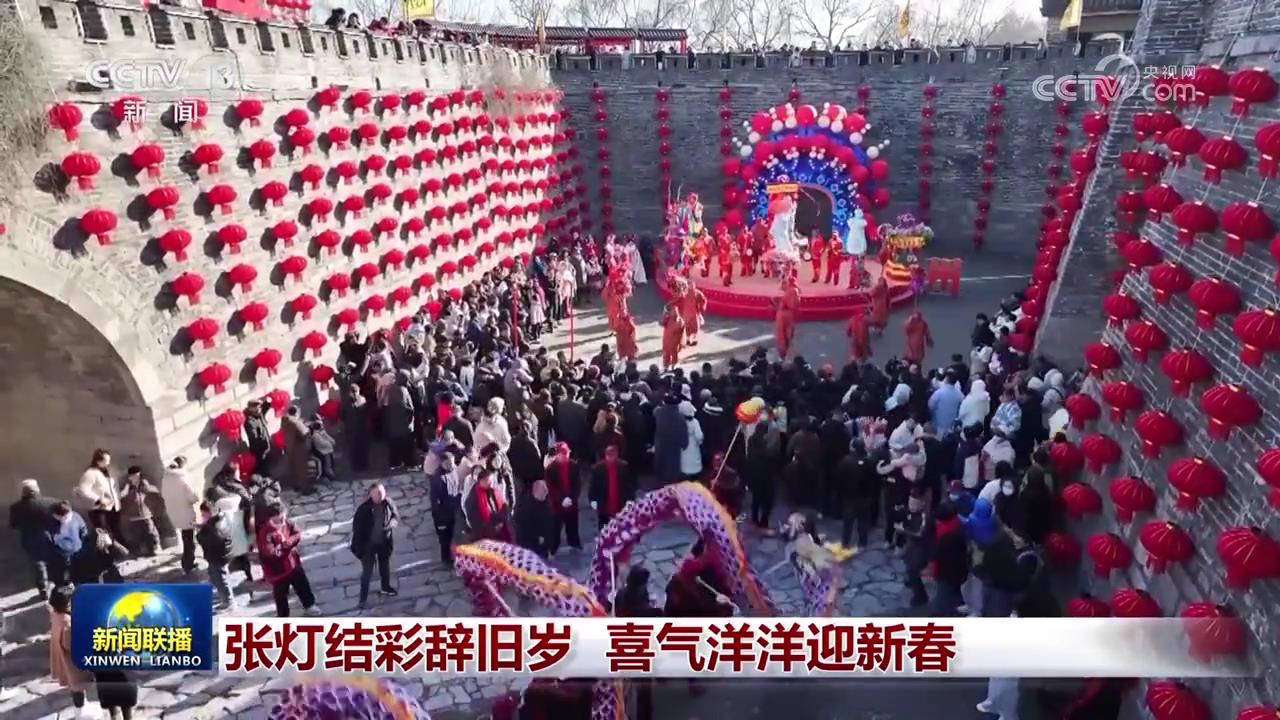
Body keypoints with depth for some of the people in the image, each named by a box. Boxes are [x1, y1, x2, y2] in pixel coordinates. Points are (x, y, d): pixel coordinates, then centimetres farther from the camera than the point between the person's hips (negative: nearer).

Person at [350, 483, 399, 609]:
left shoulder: (388, 503, -14)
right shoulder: (364, 508, -24)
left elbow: (396, 516, 1)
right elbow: (356, 526, -16)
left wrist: (391, 525, -21)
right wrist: (357, 546, -17)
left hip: (384, 542, 4)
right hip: (368, 544, -4)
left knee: (385, 565, 24)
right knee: (367, 572, 5)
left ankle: (385, 588, 47)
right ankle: (363, 598, 19)